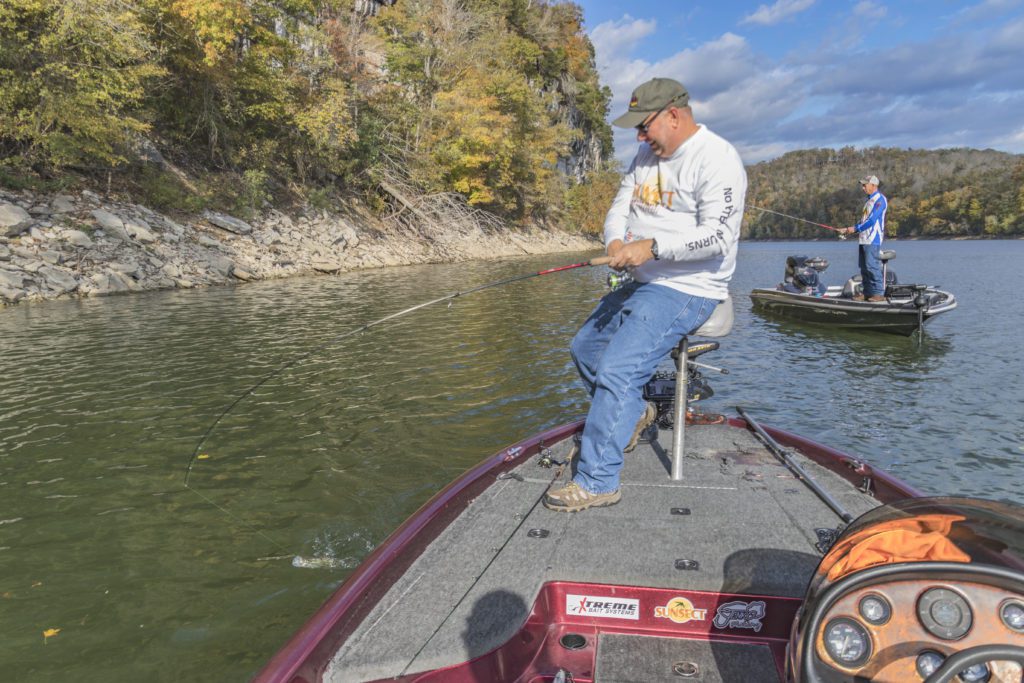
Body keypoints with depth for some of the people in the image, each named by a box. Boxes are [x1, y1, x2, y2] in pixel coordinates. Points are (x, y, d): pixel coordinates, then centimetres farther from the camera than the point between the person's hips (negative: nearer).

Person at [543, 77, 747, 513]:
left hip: (688, 290, -10)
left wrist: (652, 247, -31)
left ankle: (597, 481, -14)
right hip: (643, 284, 10)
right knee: (584, 347, 17)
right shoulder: (647, 156, 13)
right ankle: (635, 412, 36)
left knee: (616, 369, -23)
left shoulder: (716, 159, -14)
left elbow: (718, 235, -24)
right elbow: (619, 208, 11)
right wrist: (615, 241, -11)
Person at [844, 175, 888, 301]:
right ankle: (868, 293, 13)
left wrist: (855, 228, -14)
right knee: (864, 268, 8)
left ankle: (879, 293, -7)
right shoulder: (870, 200, 20)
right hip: (864, 239, 9)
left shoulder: (880, 199, -8)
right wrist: (852, 229, 10)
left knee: (872, 267, -11)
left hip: (873, 240, -9)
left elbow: (872, 220, -17)